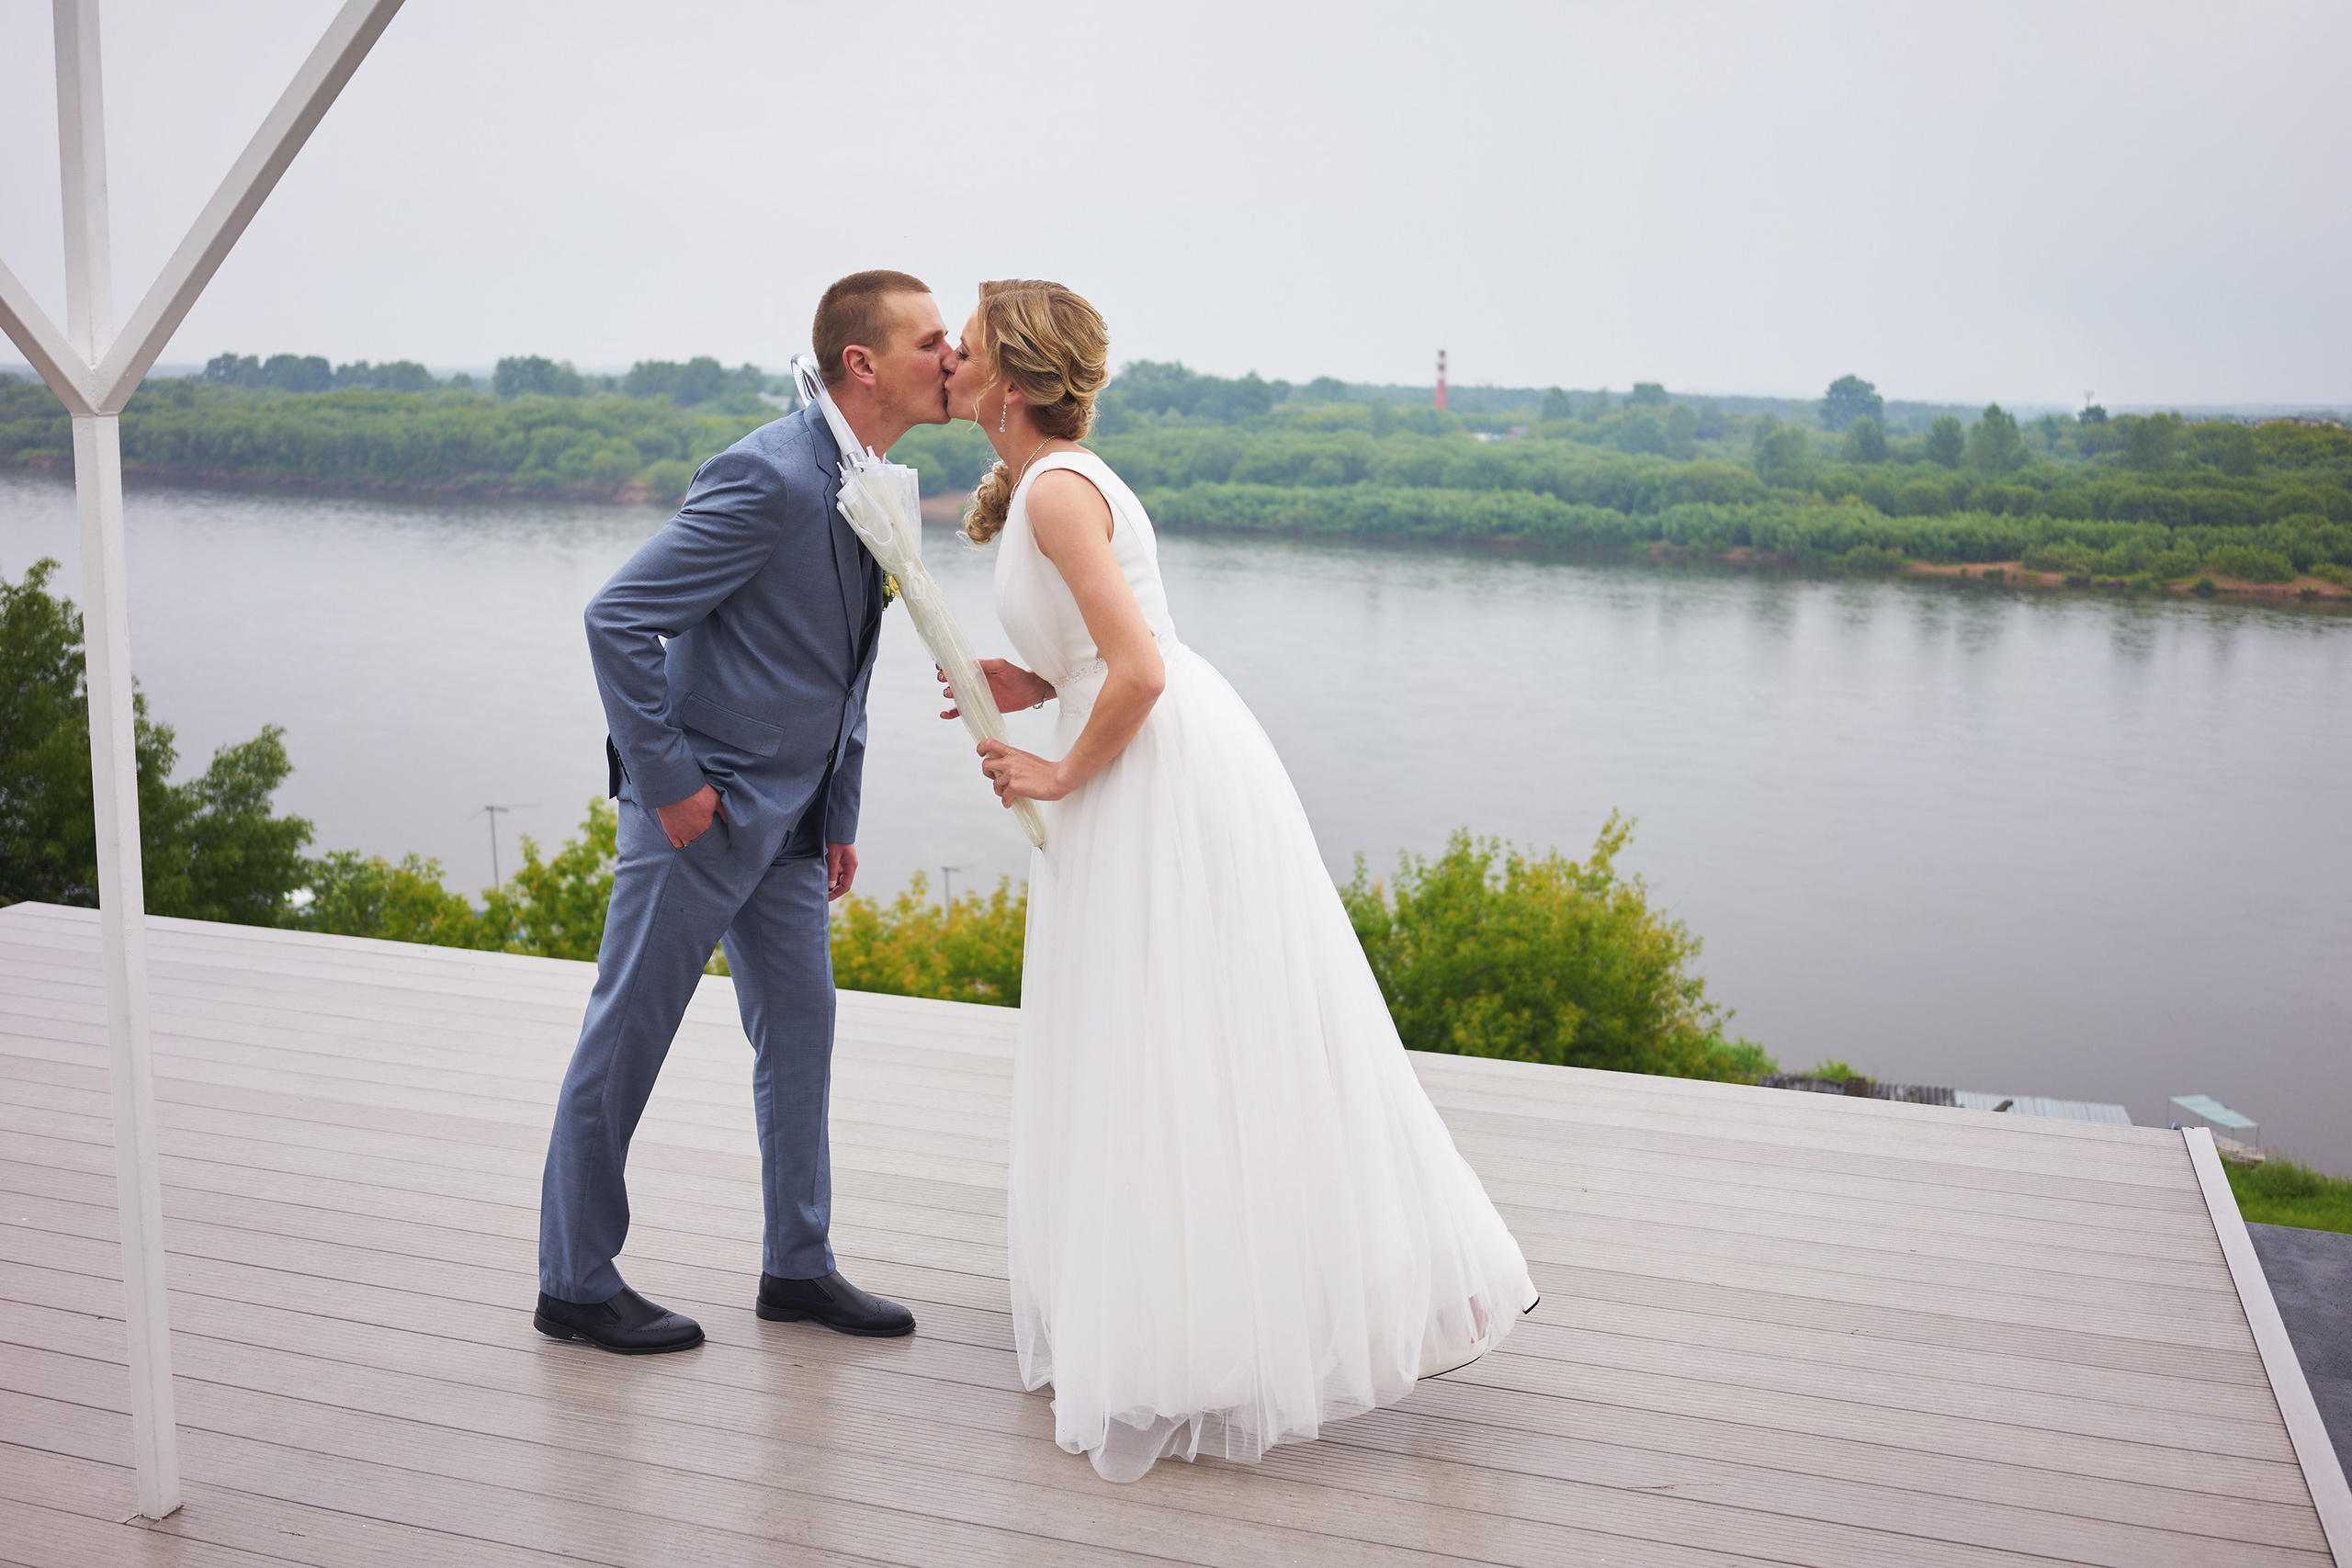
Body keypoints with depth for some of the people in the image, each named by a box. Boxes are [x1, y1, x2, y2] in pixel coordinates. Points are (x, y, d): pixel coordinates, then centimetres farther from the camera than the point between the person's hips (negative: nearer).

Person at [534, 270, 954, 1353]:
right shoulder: (770, 477, -21)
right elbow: (617, 620, -22)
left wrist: (840, 815, 16)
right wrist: (668, 783, -20)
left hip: (788, 816, 9)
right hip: (704, 807, -9)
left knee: (800, 1033, 12)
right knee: (625, 1041, 4)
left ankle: (798, 1267, 26)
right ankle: (575, 1283, 19)